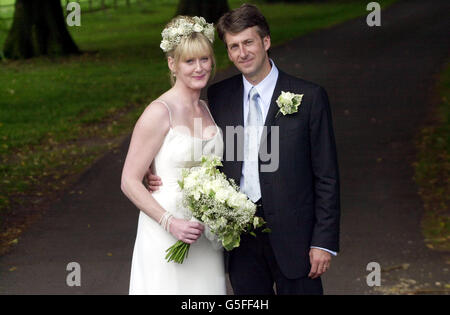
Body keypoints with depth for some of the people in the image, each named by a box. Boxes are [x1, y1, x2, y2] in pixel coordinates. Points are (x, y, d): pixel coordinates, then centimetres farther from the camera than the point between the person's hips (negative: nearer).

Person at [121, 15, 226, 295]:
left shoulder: (208, 110, 8)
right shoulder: (159, 113, -12)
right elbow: (130, 182, -13)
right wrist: (171, 223, -21)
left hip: (205, 237, 6)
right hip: (166, 237, -6)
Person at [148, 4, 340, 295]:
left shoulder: (309, 97, -6)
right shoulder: (218, 96, 5)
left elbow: (326, 176, -5)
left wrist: (324, 241, -8)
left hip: (292, 235, -3)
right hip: (240, 236, 3)